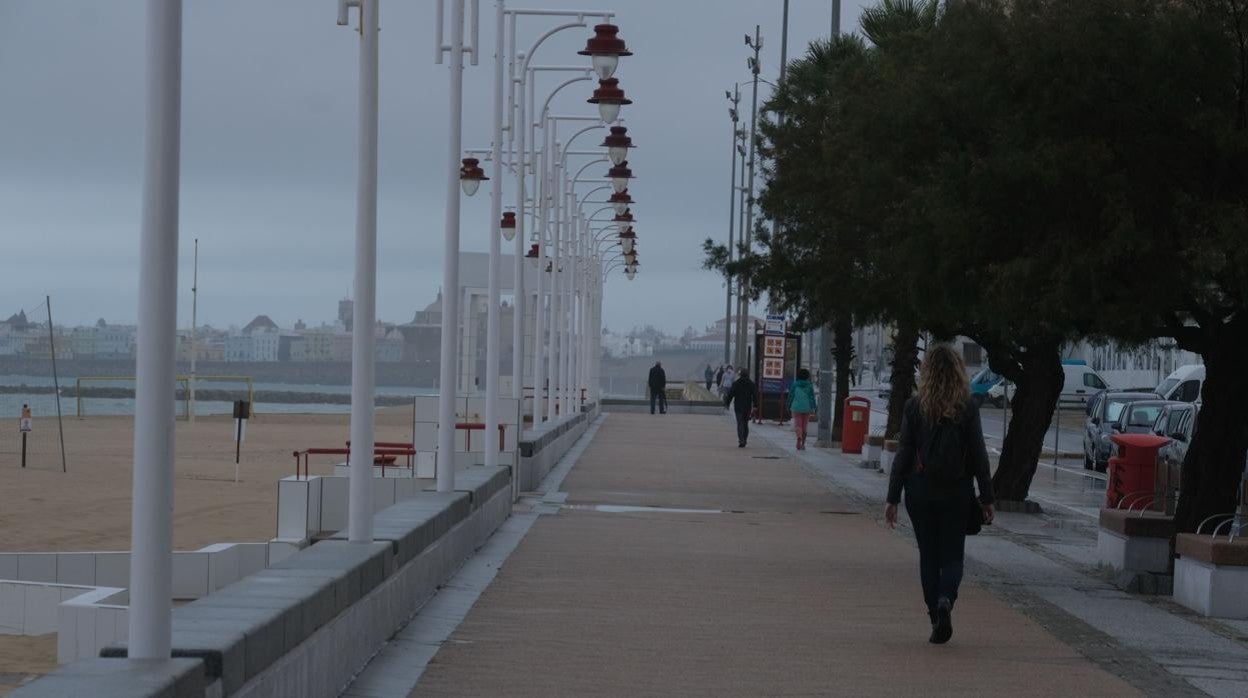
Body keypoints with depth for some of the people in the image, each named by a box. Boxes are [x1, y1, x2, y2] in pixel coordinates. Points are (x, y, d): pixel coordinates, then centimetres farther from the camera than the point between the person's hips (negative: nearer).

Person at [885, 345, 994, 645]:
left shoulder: (915, 407, -4)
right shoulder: (967, 409, -5)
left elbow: (904, 455, -3)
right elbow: (978, 456, -4)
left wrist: (893, 498, 1)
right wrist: (986, 498, 4)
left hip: (921, 491, 1)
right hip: (956, 493, -1)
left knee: (929, 556, 12)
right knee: (952, 555, 9)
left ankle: (936, 620, 8)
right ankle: (945, 599, -19)